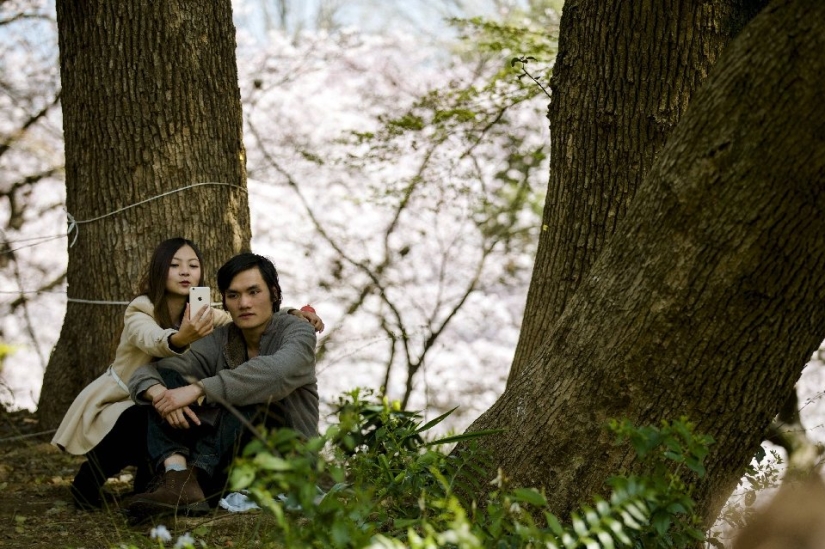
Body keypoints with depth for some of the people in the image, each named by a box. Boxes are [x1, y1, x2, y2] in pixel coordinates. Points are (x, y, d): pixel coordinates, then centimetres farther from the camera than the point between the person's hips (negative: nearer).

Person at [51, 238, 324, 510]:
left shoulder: (203, 315, -7)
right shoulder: (139, 312, -23)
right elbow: (152, 340, -45)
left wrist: (292, 314, -35)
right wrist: (180, 339, -68)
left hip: (156, 406, 5)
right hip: (114, 405, -5)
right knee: (146, 422, -35)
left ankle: (146, 484, 6)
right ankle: (87, 480, -8)